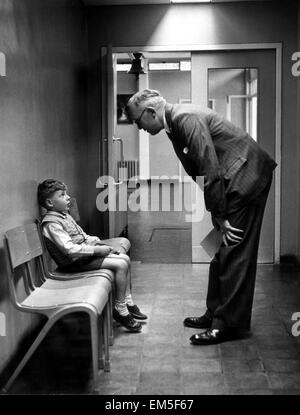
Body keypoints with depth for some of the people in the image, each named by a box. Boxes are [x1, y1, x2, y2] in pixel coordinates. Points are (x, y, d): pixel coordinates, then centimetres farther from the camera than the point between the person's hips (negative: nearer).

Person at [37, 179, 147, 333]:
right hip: (74, 262, -10)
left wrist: (101, 244, 6)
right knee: (120, 265, -19)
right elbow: (70, 250, -27)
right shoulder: (51, 224, -19)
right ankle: (120, 310, -8)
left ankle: (128, 302, 13)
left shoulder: (64, 215, 13)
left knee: (125, 258, 5)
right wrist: (96, 250, -22)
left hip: (85, 252, 10)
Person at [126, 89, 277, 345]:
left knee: (234, 252, -7)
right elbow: (198, 170, 13)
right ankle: (216, 313, 22)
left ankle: (229, 324, 0)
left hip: (247, 175, -10)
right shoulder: (175, 126, 11)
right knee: (222, 251, 12)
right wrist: (218, 216, 10)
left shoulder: (186, 118, -19)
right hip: (232, 179, 10)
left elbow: (211, 169, -23)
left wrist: (220, 217, -18)